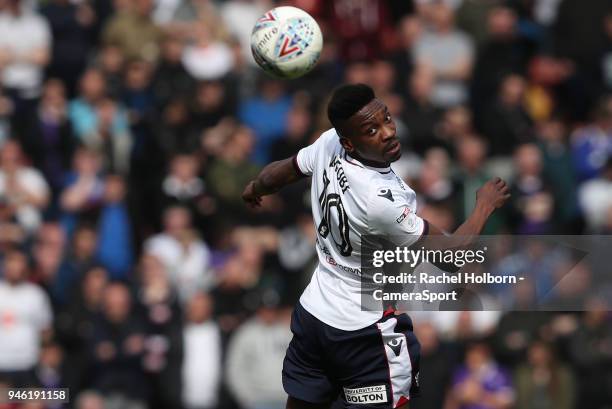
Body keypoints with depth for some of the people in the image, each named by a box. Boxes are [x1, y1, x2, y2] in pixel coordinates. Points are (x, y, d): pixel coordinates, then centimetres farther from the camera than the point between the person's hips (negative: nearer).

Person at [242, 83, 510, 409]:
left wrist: (255, 189, 35)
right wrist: (485, 205, -4)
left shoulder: (328, 144, -11)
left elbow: (279, 173, 11)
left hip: (311, 310, 8)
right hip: (363, 333, -8)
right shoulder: (383, 199, -31)